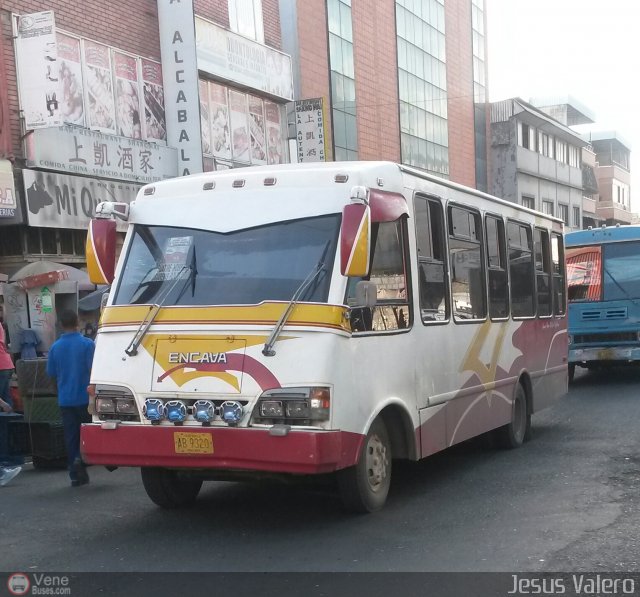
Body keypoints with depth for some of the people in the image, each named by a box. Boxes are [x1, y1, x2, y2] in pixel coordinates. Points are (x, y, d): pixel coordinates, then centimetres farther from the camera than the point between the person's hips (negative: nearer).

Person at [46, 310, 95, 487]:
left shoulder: (55, 347, 1)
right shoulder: (87, 344, -10)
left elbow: (51, 372, 8)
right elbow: (93, 369, -14)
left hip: (65, 398, 3)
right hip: (84, 397, -3)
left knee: (71, 436, 7)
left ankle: (76, 474, 8)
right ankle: (80, 458, -11)